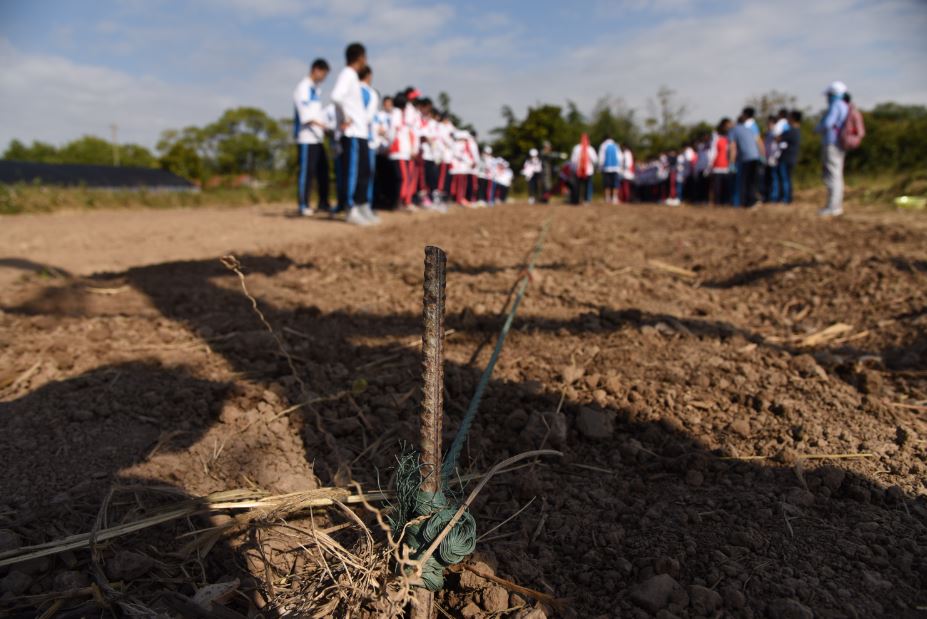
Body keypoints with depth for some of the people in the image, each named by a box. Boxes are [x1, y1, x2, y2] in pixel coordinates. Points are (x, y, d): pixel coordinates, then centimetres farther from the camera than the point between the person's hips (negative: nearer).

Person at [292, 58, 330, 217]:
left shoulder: (317, 88, 18)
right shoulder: (303, 87, -9)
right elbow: (305, 113, -19)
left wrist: (324, 128, 13)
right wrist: (320, 124, -30)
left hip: (317, 137, 9)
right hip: (306, 137, -9)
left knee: (323, 169, 10)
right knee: (306, 170, -9)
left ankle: (323, 202, 19)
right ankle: (302, 205, -4)